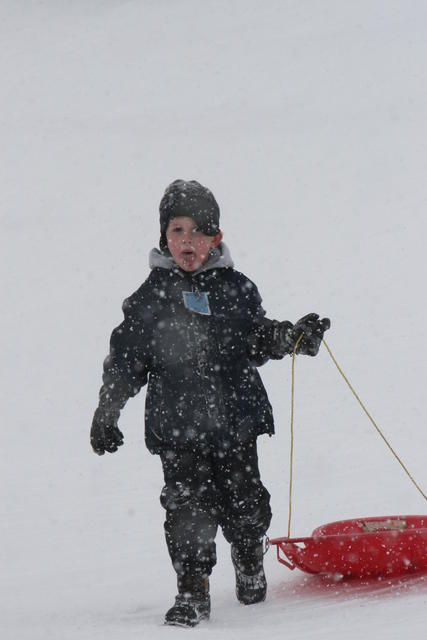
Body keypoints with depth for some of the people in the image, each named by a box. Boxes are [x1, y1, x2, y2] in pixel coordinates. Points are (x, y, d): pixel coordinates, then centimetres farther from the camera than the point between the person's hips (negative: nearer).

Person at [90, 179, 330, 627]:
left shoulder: (236, 289, 6)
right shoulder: (149, 298, 3)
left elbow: (258, 342, 17)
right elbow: (125, 361, 8)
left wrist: (295, 336, 0)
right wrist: (106, 413, 6)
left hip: (237, 420, 1)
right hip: (178, 425, -1)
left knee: (244, 502, 7)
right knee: (188, 506, -9)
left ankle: (250, 567, 35)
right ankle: (192, 591, 2)